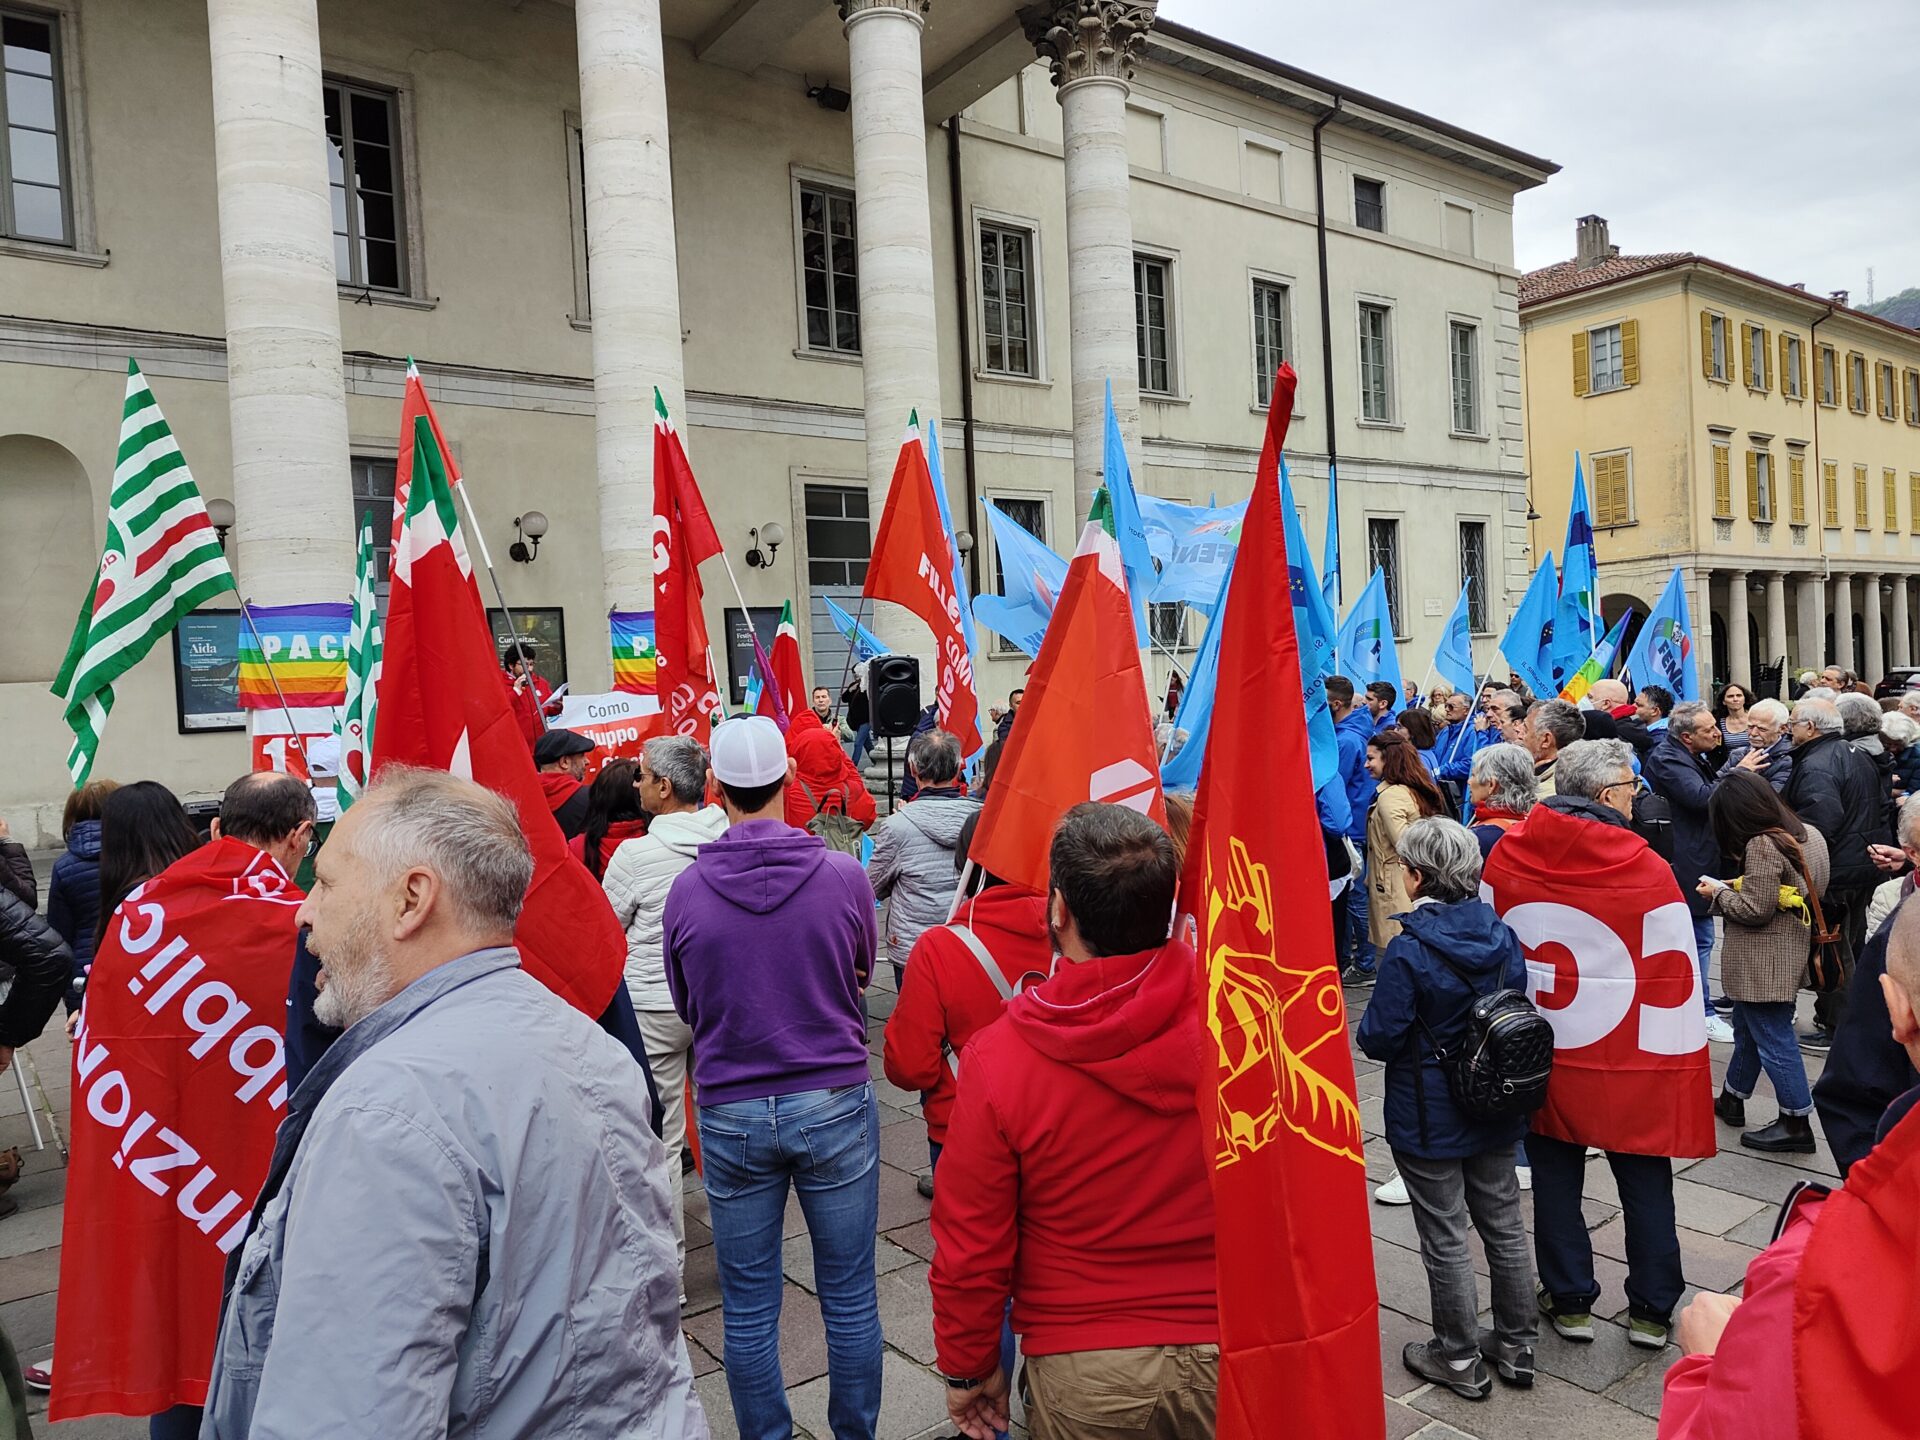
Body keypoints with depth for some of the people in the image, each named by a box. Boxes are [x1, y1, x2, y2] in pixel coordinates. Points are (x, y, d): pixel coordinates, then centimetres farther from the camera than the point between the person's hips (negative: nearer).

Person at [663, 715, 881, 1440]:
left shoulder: (687, 889, -10)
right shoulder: (843, 875, -13)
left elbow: (685, 1005, 5)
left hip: (731, 1111, 1)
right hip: (835, 1104, 0)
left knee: (748, 1306, 15)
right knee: (850, 1295, 15)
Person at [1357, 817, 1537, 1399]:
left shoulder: (1408, 951, -24)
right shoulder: (1502, 935, -5)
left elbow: (1379, 1038, -21)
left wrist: (1363, 1028, 0)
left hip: (1428, 1117, -6)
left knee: (1445, 1240, 9)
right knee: (1504, 1226, 19)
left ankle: (1460, 1360, 24)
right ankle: (1516, 1345, 35)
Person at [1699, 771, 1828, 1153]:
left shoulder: (1762, 845, -22)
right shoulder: (1802, 835, 7)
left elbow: (1755, 910, -22)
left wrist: (1718, 892, -6)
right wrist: (1733, 889, 11)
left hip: (1763, 961, -10)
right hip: (1786, 952, 10)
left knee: (1773, 1039, 0)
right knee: (1747, 1029, 21)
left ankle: (1796, 1123, 9)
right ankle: (1731, 1100, 35)